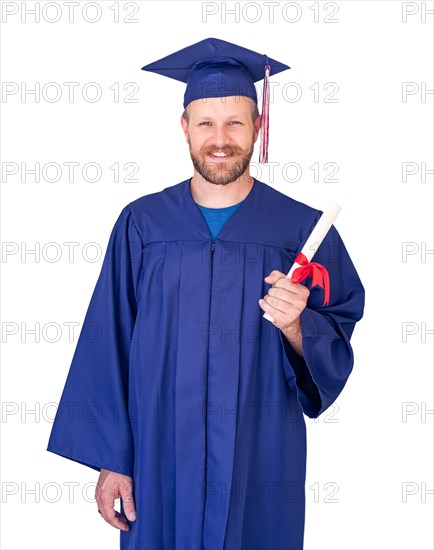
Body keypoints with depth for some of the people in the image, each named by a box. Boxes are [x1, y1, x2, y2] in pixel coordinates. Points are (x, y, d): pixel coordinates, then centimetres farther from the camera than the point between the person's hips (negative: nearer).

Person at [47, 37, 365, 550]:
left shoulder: (303, 230, -4)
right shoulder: (141, 225, -2)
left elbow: (339, 341, 0)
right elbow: (107, 347, -2)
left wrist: (296, 326, -21)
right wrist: (110, 460, -3)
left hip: (262, 467, 0)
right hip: (161, 465, 1)